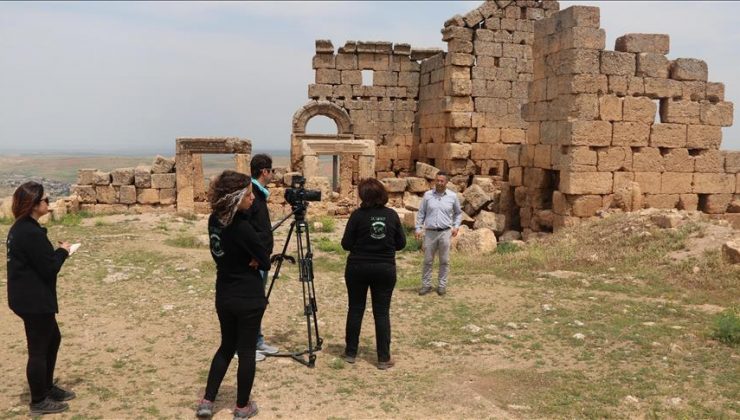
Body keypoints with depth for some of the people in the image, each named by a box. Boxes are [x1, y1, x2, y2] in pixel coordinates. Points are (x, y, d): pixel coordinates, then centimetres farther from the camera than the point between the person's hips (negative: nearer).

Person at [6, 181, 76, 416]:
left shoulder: (20, 229, 9)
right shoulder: (31, 233, -23)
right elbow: (50, 268, -21)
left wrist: (57, 252, 3)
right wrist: (63, 251, -5)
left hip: (29, 297, 10)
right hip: (34, 300, -10)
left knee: (52, 339, 22)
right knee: (39, 349, 3)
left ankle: (47, 388, 35)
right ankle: (39, 402, 17)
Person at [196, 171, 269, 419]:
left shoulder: (214, 220, -1)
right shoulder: (242, 227, -24)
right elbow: (265, 262, -15)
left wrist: (249, 258, -4)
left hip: (224, 296, 7)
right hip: (249, 298, -7)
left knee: (227, 346, 21)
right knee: (246, 351, 8)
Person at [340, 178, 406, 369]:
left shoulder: (358, 215, -9)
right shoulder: (392, 215, -2)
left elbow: (346, 244, -7)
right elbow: (401, 243, 3)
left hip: (358, 267, -1)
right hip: (385, 269, 1)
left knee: (355, 309, 11)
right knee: (382, 312, 5)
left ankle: (351, 352, 20)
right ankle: (384, 358, 7)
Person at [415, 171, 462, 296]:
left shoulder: (452, 196, 2)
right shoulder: (428, 195, 1)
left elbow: (458, 213, 14)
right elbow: (421, 213, 5)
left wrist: (456, 226, 2)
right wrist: (418, 229, 0)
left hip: (445, 233, 0)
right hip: (430, 232, 0)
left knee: (444, 261, 7)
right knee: (428, 261, 7)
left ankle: (442, 285, 17)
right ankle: (426, 285, 16)